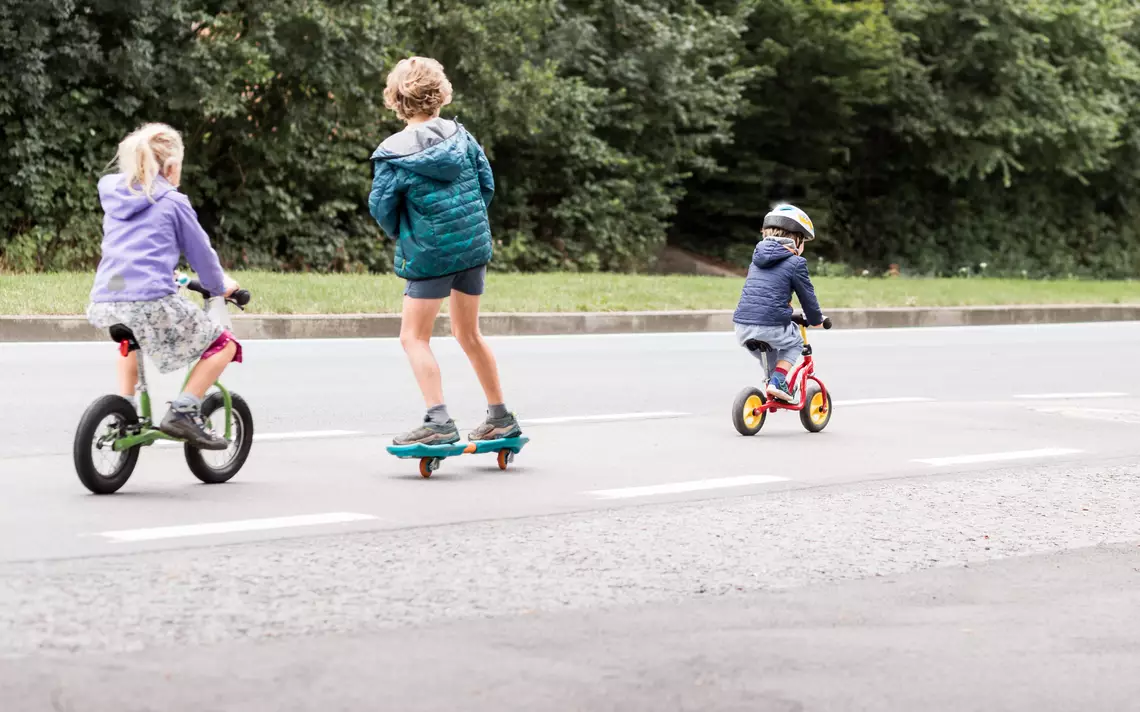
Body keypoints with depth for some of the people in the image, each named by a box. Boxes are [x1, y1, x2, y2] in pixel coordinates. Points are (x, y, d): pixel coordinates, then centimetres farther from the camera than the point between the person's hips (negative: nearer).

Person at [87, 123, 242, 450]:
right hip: (151, 303, -6)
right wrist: (221, 285, 31)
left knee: (130, 336, 41)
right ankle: (183, 412, -5)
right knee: (223, 345, 10)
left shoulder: (113, 195, 22)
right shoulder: (172, 202, 5)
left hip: (104, 305, 6)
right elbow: (200, 252, 11)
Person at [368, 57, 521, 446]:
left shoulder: (392, 154, -10)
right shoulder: (459, 135, 2)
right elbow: (487, 183, 7)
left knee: (414, 337, 1)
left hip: (430, 253, -6)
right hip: (475, 245, 6)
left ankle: (439, 422, -12)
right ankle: (500, 417, 25)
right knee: (468, 332, 19)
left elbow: (381, 208, -5)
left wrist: (399, 234, 15)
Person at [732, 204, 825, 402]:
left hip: (742, 327, 6)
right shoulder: (795, 263, 0)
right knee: (794, 342, 23)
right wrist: (816, 319, 27)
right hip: (771, 325, -6)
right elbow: (807, 296, 7)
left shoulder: (757, 259, 21)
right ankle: (777, 380, 5)